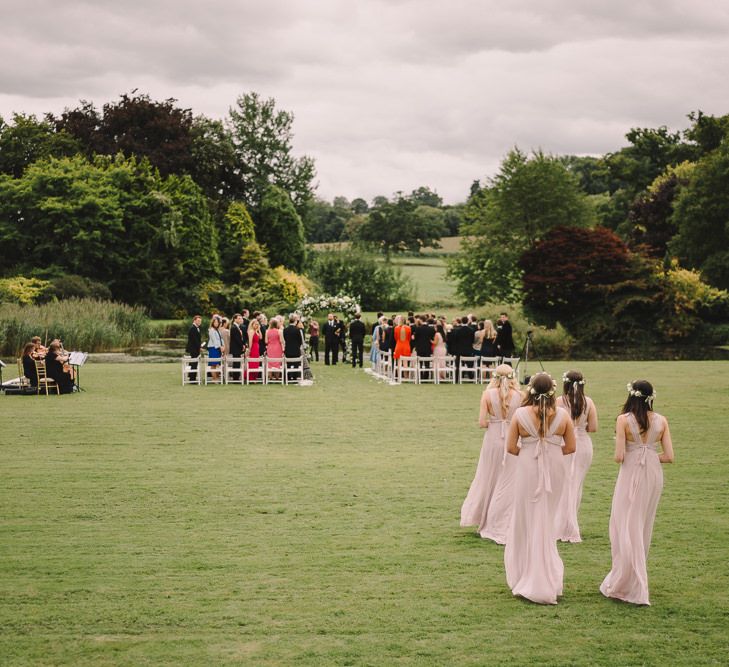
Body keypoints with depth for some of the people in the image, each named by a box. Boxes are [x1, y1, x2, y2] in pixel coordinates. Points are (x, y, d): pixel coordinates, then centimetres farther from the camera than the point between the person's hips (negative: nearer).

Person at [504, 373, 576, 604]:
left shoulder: (520, 414, -11)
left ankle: (526, 578, 14)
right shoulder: (562, 415, -5)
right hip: (554, 472, 2)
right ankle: (548, 580, 21)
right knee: (546, 523, 16)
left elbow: (510, 447, -8)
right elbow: (570, 447, 0)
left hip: (527, 471, -2)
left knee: (526, 522, 11)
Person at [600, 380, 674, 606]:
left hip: (632, 475, -5)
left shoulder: (624, 420, -12)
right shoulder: (661, 421, -1)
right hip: (654, 476, 5)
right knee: (643, 528, 18)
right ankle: (637, 580, 30)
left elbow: (619, 457, -14)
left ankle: (628, 585, 1)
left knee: (627, 528, 3)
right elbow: (668, 457, -2)